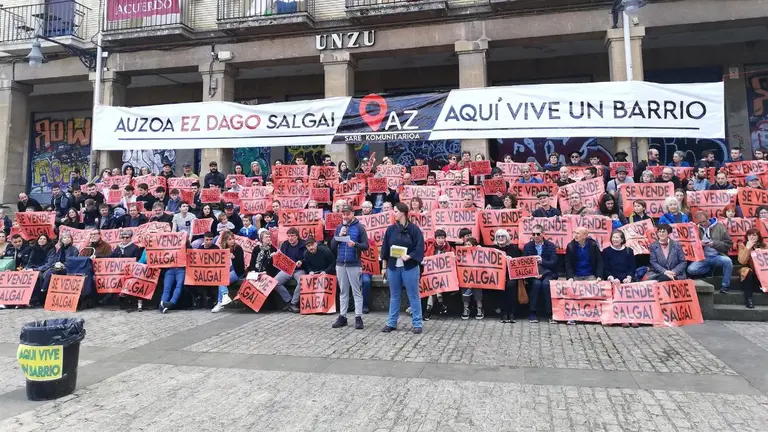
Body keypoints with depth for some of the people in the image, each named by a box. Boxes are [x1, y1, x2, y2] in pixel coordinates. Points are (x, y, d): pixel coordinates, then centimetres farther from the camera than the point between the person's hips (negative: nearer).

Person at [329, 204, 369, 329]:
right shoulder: (339, 227, 9)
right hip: (340, 264, 4)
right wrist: (339, 236, -9)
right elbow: (332, 246, 7)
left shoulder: (359, 227, -3)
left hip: (354, 264, -4)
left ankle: (358, 318, 4)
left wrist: (355, 244, -23)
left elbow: (366, 246, -6)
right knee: (343, 292, 11)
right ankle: (342, 317, 16)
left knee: (357, 292, 1)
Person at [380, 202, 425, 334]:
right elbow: (385, 247, 9)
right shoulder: (391, 229, 6)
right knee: (394, 296, 13)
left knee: (413, 296, 3)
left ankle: (417, 324, 10)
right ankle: (391, 323, 22)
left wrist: (409, 256, -23)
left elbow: (419, 248, -9)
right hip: (393, 267, 4)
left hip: (409, 267, -4)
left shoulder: (414, 229, -5)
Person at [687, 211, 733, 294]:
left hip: (717, 256, -1)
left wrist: (714, 243, -14)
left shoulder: (720, 227, 4)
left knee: (727, 261, -36)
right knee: (691, 270, -27)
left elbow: (729, 244, 1)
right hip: (703, 258, 1)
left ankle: (725, 286, -16)